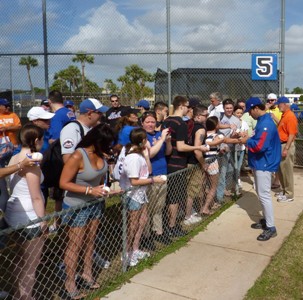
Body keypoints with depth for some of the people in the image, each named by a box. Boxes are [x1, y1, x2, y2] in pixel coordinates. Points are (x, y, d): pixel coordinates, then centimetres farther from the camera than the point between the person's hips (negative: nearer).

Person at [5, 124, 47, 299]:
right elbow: (36, 197, -19)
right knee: (31, 264, 6)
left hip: (15, 215, 9)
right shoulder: (31, 163, -20)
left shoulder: (14, 159, 5)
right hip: (29, 218, -9)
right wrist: (43, 220, -10)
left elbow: (13, 188, 11)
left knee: (21, 260, 22)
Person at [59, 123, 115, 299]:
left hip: (95, 203, 6)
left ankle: (87, 273, 35)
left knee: (90, 240, 17)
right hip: (77, 206, -6)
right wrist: (89, 190, -26)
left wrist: (102, 188, 1)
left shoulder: (100, 153, -6)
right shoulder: (78, 156, -26)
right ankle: (70, 282, 21)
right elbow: (63, 183, -22)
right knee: (75, 245, 5)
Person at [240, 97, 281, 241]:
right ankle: (266, 220, 31)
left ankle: (271, 228, 2)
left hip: (264, 164, -11)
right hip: (259, 163, 11)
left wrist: (247, 141, -13)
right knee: (261, 193, 18)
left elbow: (260, 146, -28)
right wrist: (248, 138, 4)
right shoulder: (262, 121, 11)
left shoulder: (266, 123, -23)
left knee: (264, 195, -6)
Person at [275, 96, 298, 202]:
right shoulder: (284, 115, 13)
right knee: (280, 170, 16)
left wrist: (286, 149, -23)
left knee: (287, 171, -2)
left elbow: (292, 134, -21)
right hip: (281, 145, 10)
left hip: (287, 146, -10)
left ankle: (289, 195, 8)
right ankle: (284, 190, 29)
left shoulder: (290, 116, -17)